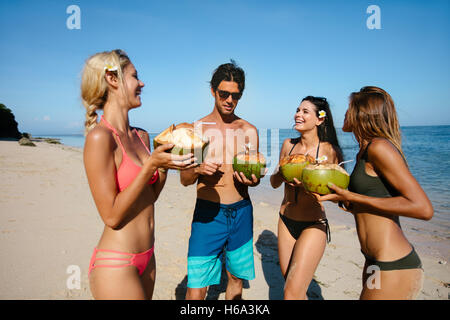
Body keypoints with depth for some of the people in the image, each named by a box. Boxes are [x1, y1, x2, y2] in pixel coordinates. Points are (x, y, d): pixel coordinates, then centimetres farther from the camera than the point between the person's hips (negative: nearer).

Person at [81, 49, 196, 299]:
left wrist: (166, 164, -3)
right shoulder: (99, 137, -18)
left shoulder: (142, 136, 6)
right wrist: (151, 164, -21)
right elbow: (112, 216, -18)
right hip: (116, 264, -7)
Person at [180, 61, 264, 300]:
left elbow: (255, 176, 9)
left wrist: (250, 179, -14)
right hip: (207, 211, -2)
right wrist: (198, 170, -20)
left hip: (241, 212, 3)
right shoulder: (196, 128, 1)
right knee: (196, 290, -6)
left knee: (236, 278, 16)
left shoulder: (249, 131, 7)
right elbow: (184, 180, 2)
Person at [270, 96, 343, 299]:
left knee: (292, 293, -9)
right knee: (297, 291, 17)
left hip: (313, 225, -5)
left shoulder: (329, 151, -12)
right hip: (286, 222, 5)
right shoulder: (288, 145, 3)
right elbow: (274, 183, 8)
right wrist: (282, 172, -14)